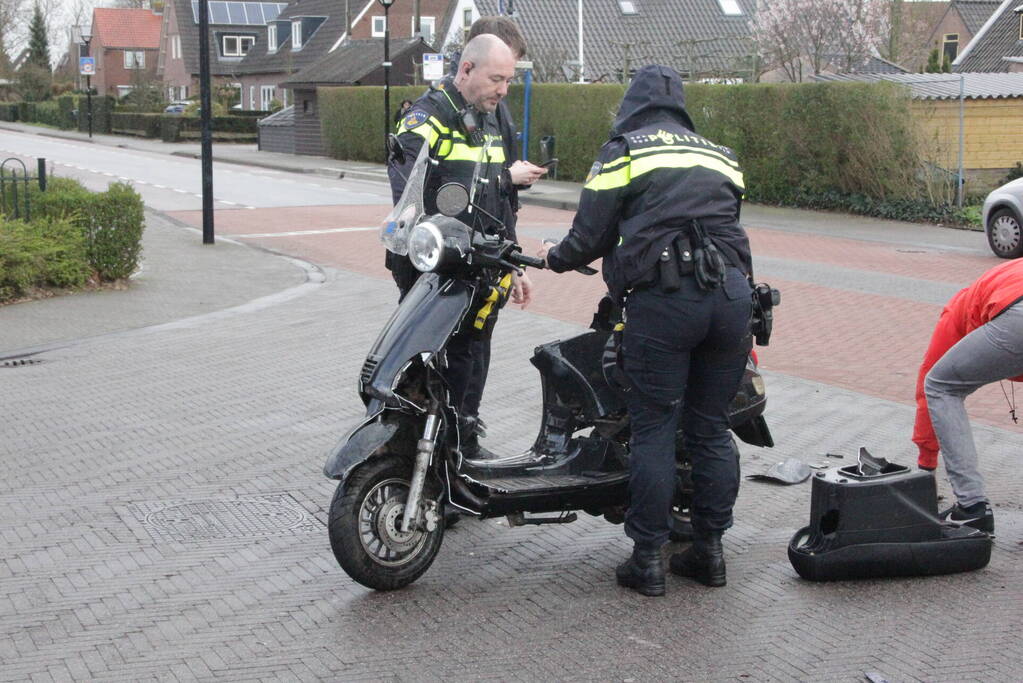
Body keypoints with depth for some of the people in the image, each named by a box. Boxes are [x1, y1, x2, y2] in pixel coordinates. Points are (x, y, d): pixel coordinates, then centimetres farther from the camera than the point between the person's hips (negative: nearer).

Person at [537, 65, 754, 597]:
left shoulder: (623, 151, 8)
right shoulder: (719, 154, 22)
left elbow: (591, 236, 5)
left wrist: (555, 258, 24)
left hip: (664, 297, -5)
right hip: (733, 294, 5)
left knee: (654, 429, 1)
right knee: (712, 428, 12)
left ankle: (647, 559, 5)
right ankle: (709, 551, 19)